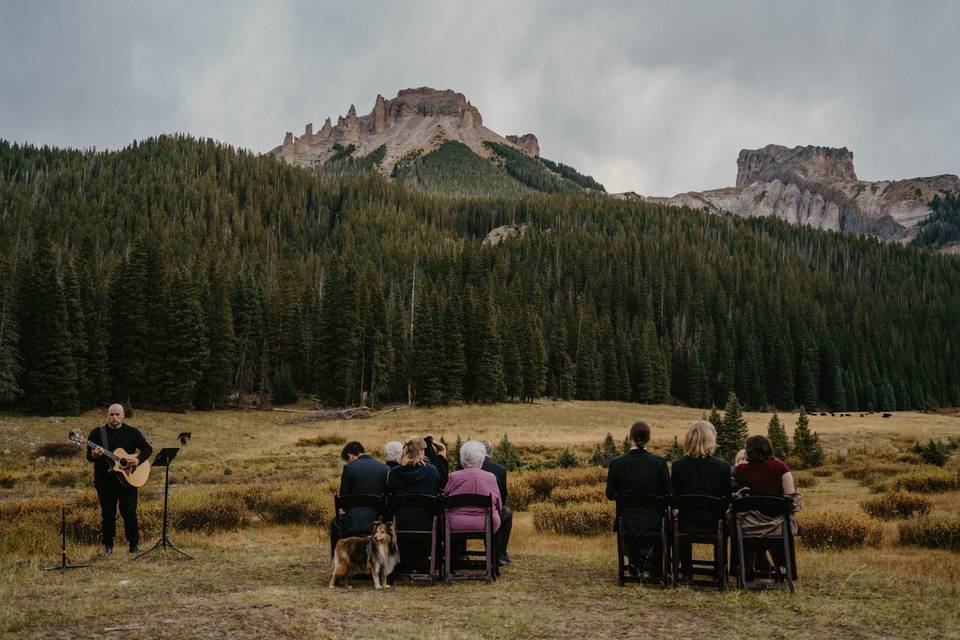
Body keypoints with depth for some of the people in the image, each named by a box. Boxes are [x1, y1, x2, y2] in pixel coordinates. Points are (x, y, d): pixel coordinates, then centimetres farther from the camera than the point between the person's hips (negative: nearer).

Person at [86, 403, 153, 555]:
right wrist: (94, 455, -24)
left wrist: (138, 459, -12)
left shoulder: (132, 433, 3)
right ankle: (108, 545, 20)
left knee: (129, 512, -3)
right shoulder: (97, 433, 2)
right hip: (105, 480, 0)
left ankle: (134, 543, 10)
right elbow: (89, 456, 0)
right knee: (107, 513, 6)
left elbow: (148, 449, 6)